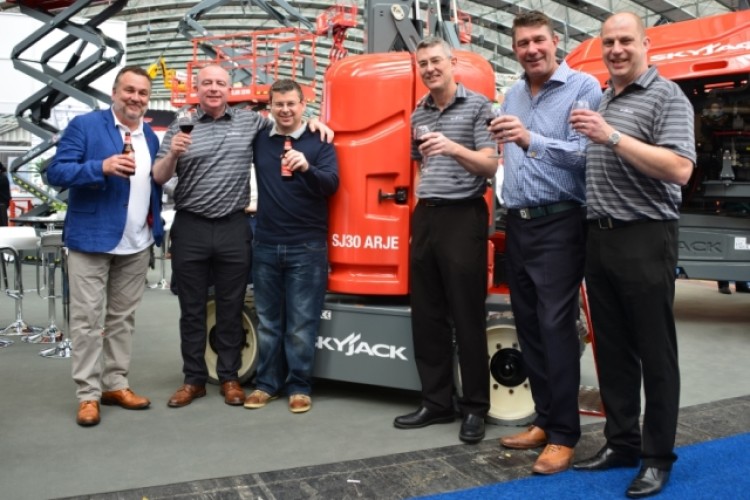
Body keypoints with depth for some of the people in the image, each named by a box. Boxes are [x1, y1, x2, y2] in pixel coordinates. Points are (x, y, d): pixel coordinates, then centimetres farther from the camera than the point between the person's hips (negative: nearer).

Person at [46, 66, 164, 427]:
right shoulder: (84, 125, -6)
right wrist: (101, 167, -27)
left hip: (137, 245, 6)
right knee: (86, 319, 1)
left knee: (123, 317, 12)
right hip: (91, 239, -5)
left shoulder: (151, 137, 12)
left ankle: (115, 384, 23)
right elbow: (56, 172, -13)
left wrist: (156, 228, 11)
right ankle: (88, 394, 10)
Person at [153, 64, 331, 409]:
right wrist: (173, 154, -18)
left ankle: (229, 378, 20)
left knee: (231, 308, 8)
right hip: (190, 228, 0)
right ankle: (193, 379, 19)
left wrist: (311, 119, 0)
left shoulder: (250, 122, 7)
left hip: (233, 228, 0)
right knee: (191, 309, 7)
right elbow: (158, 178, 2)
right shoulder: (180, 127, 5)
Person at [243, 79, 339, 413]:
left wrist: (307, 168, -33)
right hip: (265, 245, 4)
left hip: (307, 247, -3)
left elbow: (332, 185, -13)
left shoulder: (320, 142, -1)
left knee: (302, 323, 1)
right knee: (267, 321, 10)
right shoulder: (259, 140, 8)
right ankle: (267, 383, 21)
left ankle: (299, 387, 12)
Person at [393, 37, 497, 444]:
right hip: (425, 217, 6)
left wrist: (454, 148, -26)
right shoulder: (418, 115, 15)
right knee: (426, 316, 8)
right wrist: (423, 201, 16)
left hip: (463, 216, -6)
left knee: (467, 317, -2)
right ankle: (436, 403, 19)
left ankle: (474, 408, 10)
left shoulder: (477, 106, -3)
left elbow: (490, 167, -11)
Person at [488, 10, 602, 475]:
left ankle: (564, 435, 3)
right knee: (529, 326, 9)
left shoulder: (583, 87, -6)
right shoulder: (513, 96, 16)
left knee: (556, 327, -7)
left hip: (559, 223, -7)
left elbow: (582, 153, -18)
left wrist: (531, 140, -31)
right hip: (519, 222, 7)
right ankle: (545, 420, 21)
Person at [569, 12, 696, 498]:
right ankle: (621, 441, 25)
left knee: (654, 352, 2)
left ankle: (658, 457, 14)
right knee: (612, 349, 12)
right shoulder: (601, 100, 18)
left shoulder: (666, 96, -6)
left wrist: (611, 137, -22)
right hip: (600, 238, 8)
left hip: (645, 239, -7)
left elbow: (679, 169, -20)